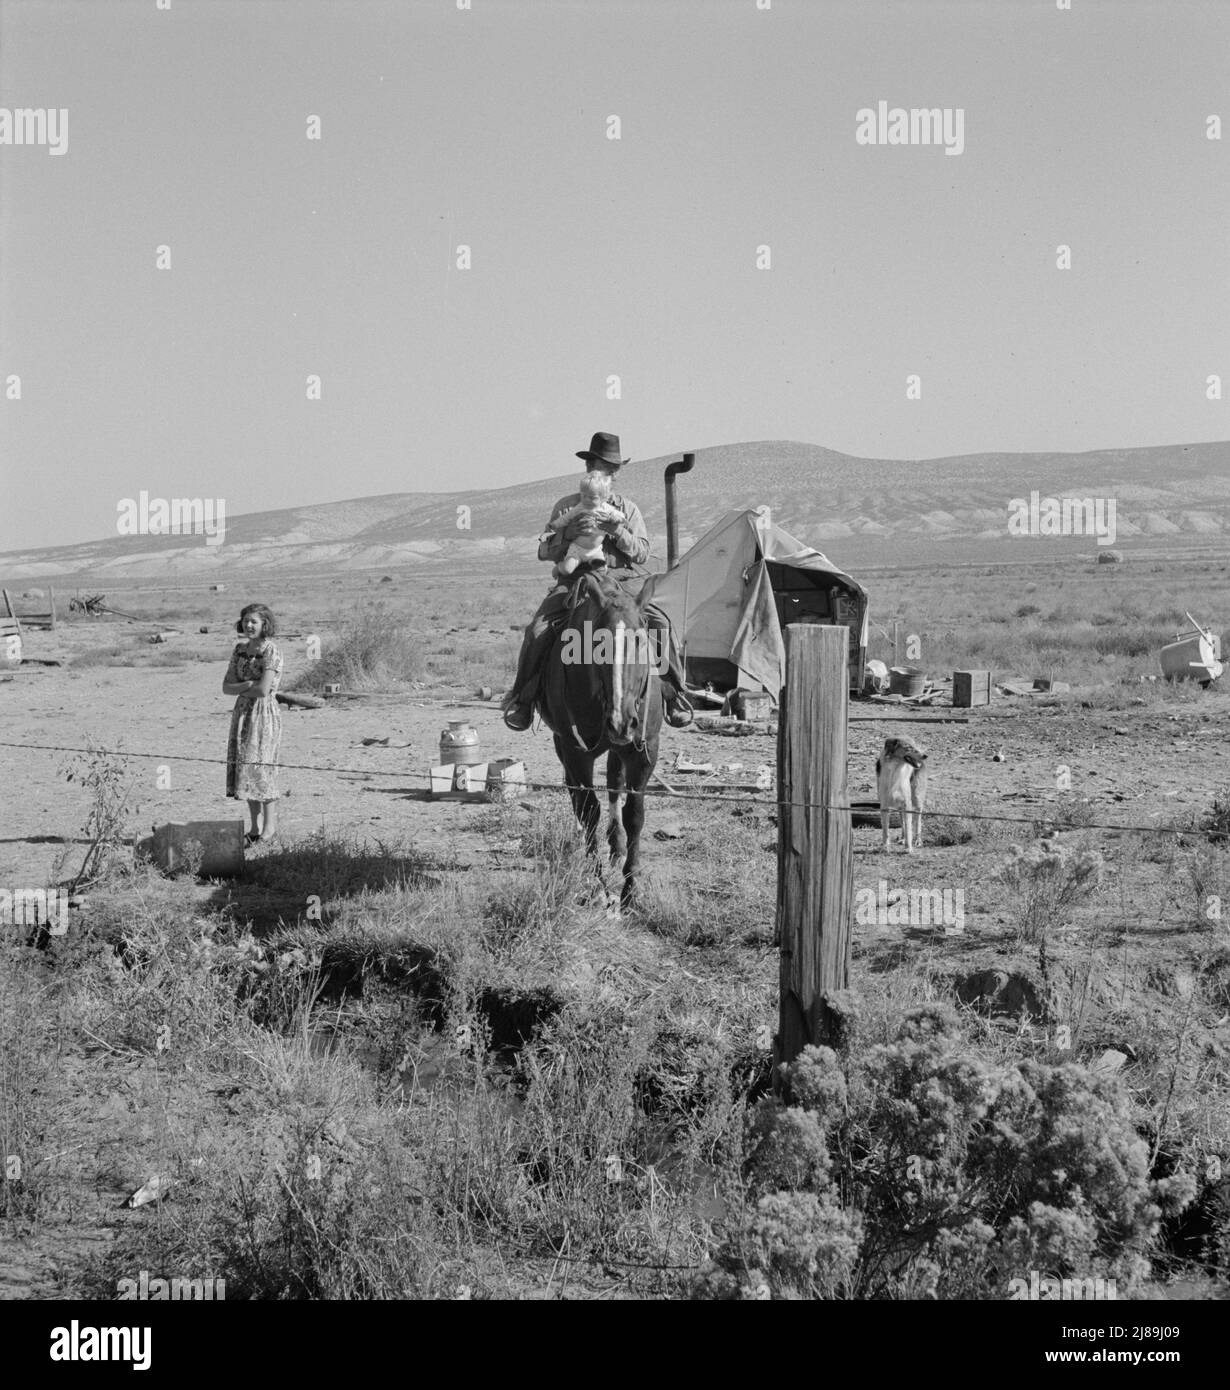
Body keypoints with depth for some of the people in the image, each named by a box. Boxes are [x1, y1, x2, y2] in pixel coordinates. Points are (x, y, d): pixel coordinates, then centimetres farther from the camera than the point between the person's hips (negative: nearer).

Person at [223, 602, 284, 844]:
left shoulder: (271, 653, -12)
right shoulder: (240, 650, 10)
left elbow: (263, 690, -20)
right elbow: (226, 687, 6)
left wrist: (240, 688, -4)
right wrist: (248, 685, -11)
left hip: (264, 714, -7)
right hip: (242, 714, 7)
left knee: (260, 767, -8)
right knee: (245, 769, 6)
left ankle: (270, 826, 0)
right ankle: (256, 827, 12)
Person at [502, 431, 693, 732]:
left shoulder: (627, 508, 13)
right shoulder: (566, 506, 11)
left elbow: (642, 552, 6)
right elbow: (544, 551, 5)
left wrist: (619, 532, -13)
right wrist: (570, 533, -14)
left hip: (623, 579, 0)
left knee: (659, 623, -24)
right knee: (538, 629, -24)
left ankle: (673, 693, -11)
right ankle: (522, 695, -7)